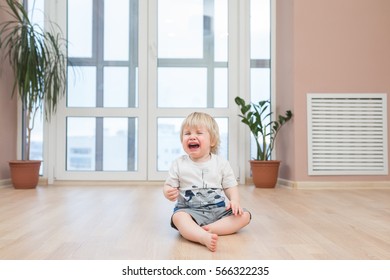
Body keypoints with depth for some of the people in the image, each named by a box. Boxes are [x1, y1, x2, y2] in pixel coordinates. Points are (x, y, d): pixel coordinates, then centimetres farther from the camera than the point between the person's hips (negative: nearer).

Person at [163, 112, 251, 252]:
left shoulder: (221, 163, 3)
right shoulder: (178, 164, 2)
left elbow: (230, 186, 5)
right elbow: (169, 185, 6)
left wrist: (235, 201, -15)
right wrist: (168, 192, -19)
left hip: (219, 209, 2)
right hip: (190, 210, -2)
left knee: (244, 215, -18)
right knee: (178, 217, -34)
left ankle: (209, 229, -30)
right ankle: (205, 237, -56)